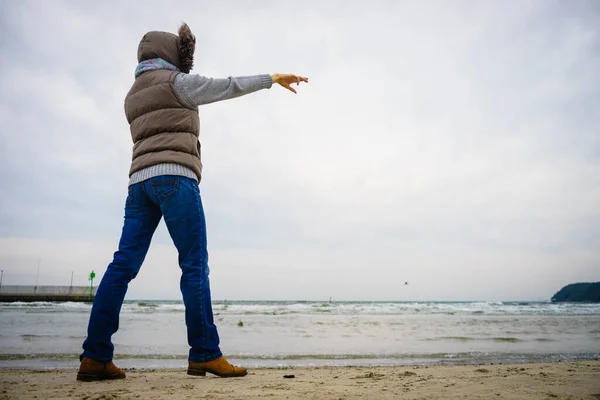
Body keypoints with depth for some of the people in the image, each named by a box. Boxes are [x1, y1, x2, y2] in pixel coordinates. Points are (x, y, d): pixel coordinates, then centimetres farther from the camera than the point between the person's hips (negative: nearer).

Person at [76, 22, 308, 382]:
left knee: (123, 266, 0)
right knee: (195, 265, -9)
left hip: (140, 179, 8)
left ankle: (95, 356, -3)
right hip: (173, 176, -8)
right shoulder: (174, 82, 5)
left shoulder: (135, 94, 28)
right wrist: (272, 78, 4)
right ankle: (205, 354, -10)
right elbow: (225, 87, -1)